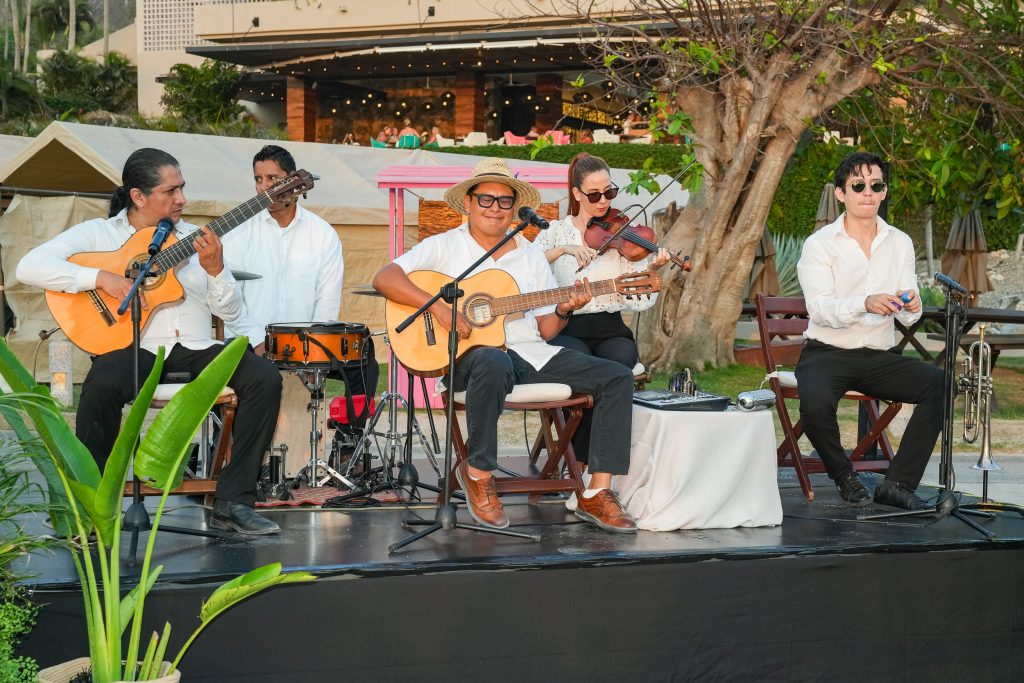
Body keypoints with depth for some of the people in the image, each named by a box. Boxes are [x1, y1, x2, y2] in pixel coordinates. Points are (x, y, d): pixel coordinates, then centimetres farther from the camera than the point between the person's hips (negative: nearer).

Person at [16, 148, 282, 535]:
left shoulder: (196, 239, 17)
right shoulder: (99, 233, 6)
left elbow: (230, 311, 14)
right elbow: (30, 267, -7)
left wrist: (215, 269, -6)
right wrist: (100, 277, -17)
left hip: (194, 350, 4)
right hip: (132, 347, -4)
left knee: (264, 377, -22)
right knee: (104, 383, -38)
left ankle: (233, 502, -18)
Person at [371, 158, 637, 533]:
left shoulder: (532, 255, 19)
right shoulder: (445, 247, 5)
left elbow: (545, 329, 16)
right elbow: (384, 278, -8)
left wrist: (563, 311, -7)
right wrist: (439, 307, -20)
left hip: (531, 353, 6)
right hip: (474, 354, -5)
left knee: (617, 378, -11)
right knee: (493, 364, -43)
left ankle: (597, 493, -13)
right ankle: (478, 474, -22)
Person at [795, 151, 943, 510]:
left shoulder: (900, 243, 9)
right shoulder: (819, 245, -4)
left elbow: (908, 317, 2)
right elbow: (820, 310, -19)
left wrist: (910, 306, -24)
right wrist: (865, 304, -38)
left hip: (879, 357, 4)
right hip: (827, 354, -4)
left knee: (941, 384, -22)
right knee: (816, 402, -35)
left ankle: (897, 483, -16)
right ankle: (844, 477, -5)